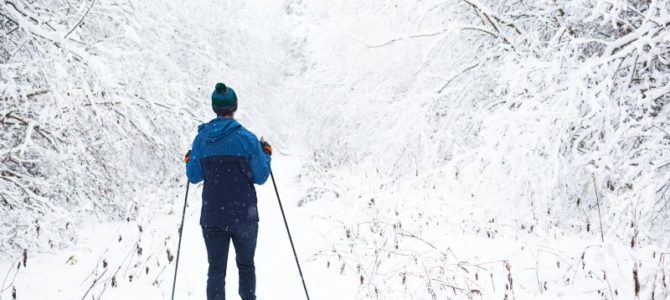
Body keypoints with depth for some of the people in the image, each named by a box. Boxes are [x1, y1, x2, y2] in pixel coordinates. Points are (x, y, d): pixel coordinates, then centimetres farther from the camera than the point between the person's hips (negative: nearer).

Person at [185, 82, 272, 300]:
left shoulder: (201, 139, -2)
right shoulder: (247, 139, -8)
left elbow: (194, 176, 4)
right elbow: (260, 177, -4)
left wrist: (189, 161, 25)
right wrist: (266, 155, 14)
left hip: (212, 217, 1)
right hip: (244, 215, -1)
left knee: (216, 269, 8)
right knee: (246, 265, 17)